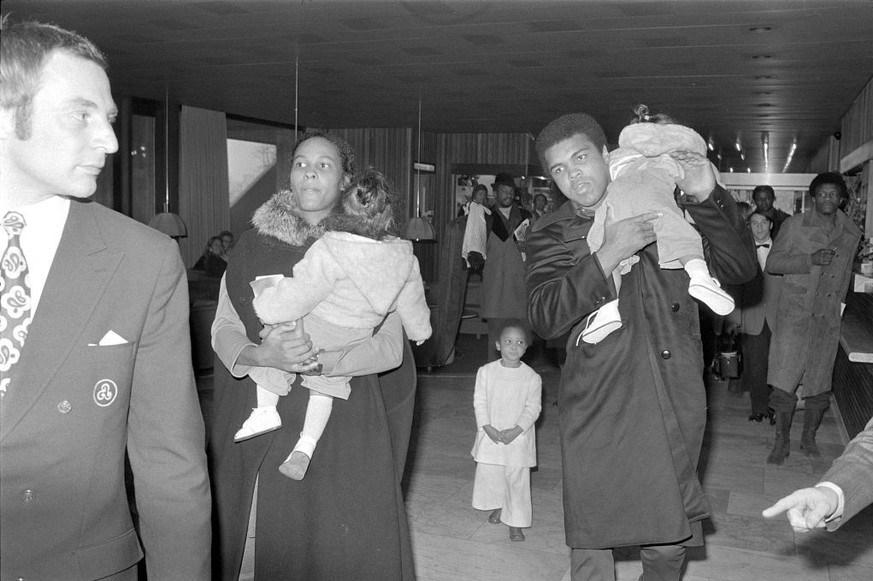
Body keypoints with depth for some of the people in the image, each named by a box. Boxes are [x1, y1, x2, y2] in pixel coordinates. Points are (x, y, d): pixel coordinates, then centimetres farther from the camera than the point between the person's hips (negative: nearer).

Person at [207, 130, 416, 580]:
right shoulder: (254, 244, 6)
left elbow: (391, 347, -5)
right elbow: (223, 328, 3)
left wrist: (318, 359, -21)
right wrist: (262, 355, -19)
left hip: (345, 424, -1)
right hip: (264, 420, 1)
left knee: (343, 544, 2)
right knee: (276, 543, 5)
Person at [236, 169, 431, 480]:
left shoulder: (328, 251, -31)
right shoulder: (403, 256, -14)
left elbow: (280, 306, -29)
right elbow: (413, 306, 4)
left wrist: (261, 289, -8)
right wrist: (420, 331, 24)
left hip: (306, 341, -5)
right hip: (350, 350, 5)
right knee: (328, 383, 31)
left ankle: (266, 409, 20)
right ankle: (306, 447, 31)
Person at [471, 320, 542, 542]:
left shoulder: (532, 377, -7)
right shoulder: (485, 372, -4)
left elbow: (533, 408, -6)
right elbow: (479, 401, -2)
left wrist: (516, 430, -16)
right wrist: (487, 427, -12)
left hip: (518, 438, -2)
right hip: (490, 435, 2)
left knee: (517, 479, 1)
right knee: (489, 474, 11)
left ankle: (516, 524, 13)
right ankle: (497, 506, 39)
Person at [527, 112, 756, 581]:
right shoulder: (552, 233, 2)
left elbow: (739, 269, 4)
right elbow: (544, 319, -13)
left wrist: (707, 199, -9)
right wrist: (606, 257, -21)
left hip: (675, 406, 2)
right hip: (598, 410, -1)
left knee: (670, 542, 15)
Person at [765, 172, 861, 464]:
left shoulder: (852, 233, 8)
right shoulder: (794, 225, -3)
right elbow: (772, 263, -5)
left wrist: (837, 304, 19)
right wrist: (811, 259, -16)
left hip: (828, 320, 3)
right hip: (794, 315, -3)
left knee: (819, 385, 10)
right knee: (784, 383, -6)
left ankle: (809, 438, 28)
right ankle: (781, 442, 8)